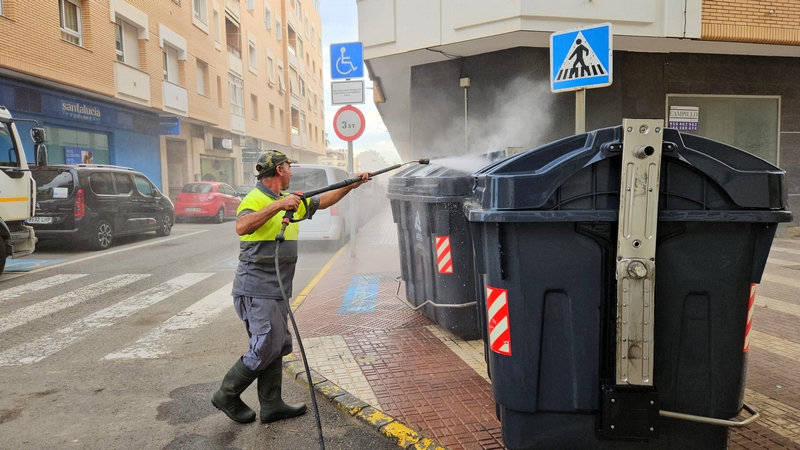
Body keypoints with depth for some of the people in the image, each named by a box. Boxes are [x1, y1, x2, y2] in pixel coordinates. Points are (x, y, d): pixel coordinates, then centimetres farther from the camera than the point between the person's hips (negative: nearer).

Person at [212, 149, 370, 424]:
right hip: (257, 290, -9)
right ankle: (227, 396, 12)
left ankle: (271, 406, 22)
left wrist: (351, 185, 26)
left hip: (277, 291, 9)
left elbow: (322, 201, 27)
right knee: (265, 348, -7)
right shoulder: (255, 199, -13)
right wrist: (278, 205, -35)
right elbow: (242, 227, -34)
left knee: (278, 347, 12)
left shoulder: (290, 200, 14)